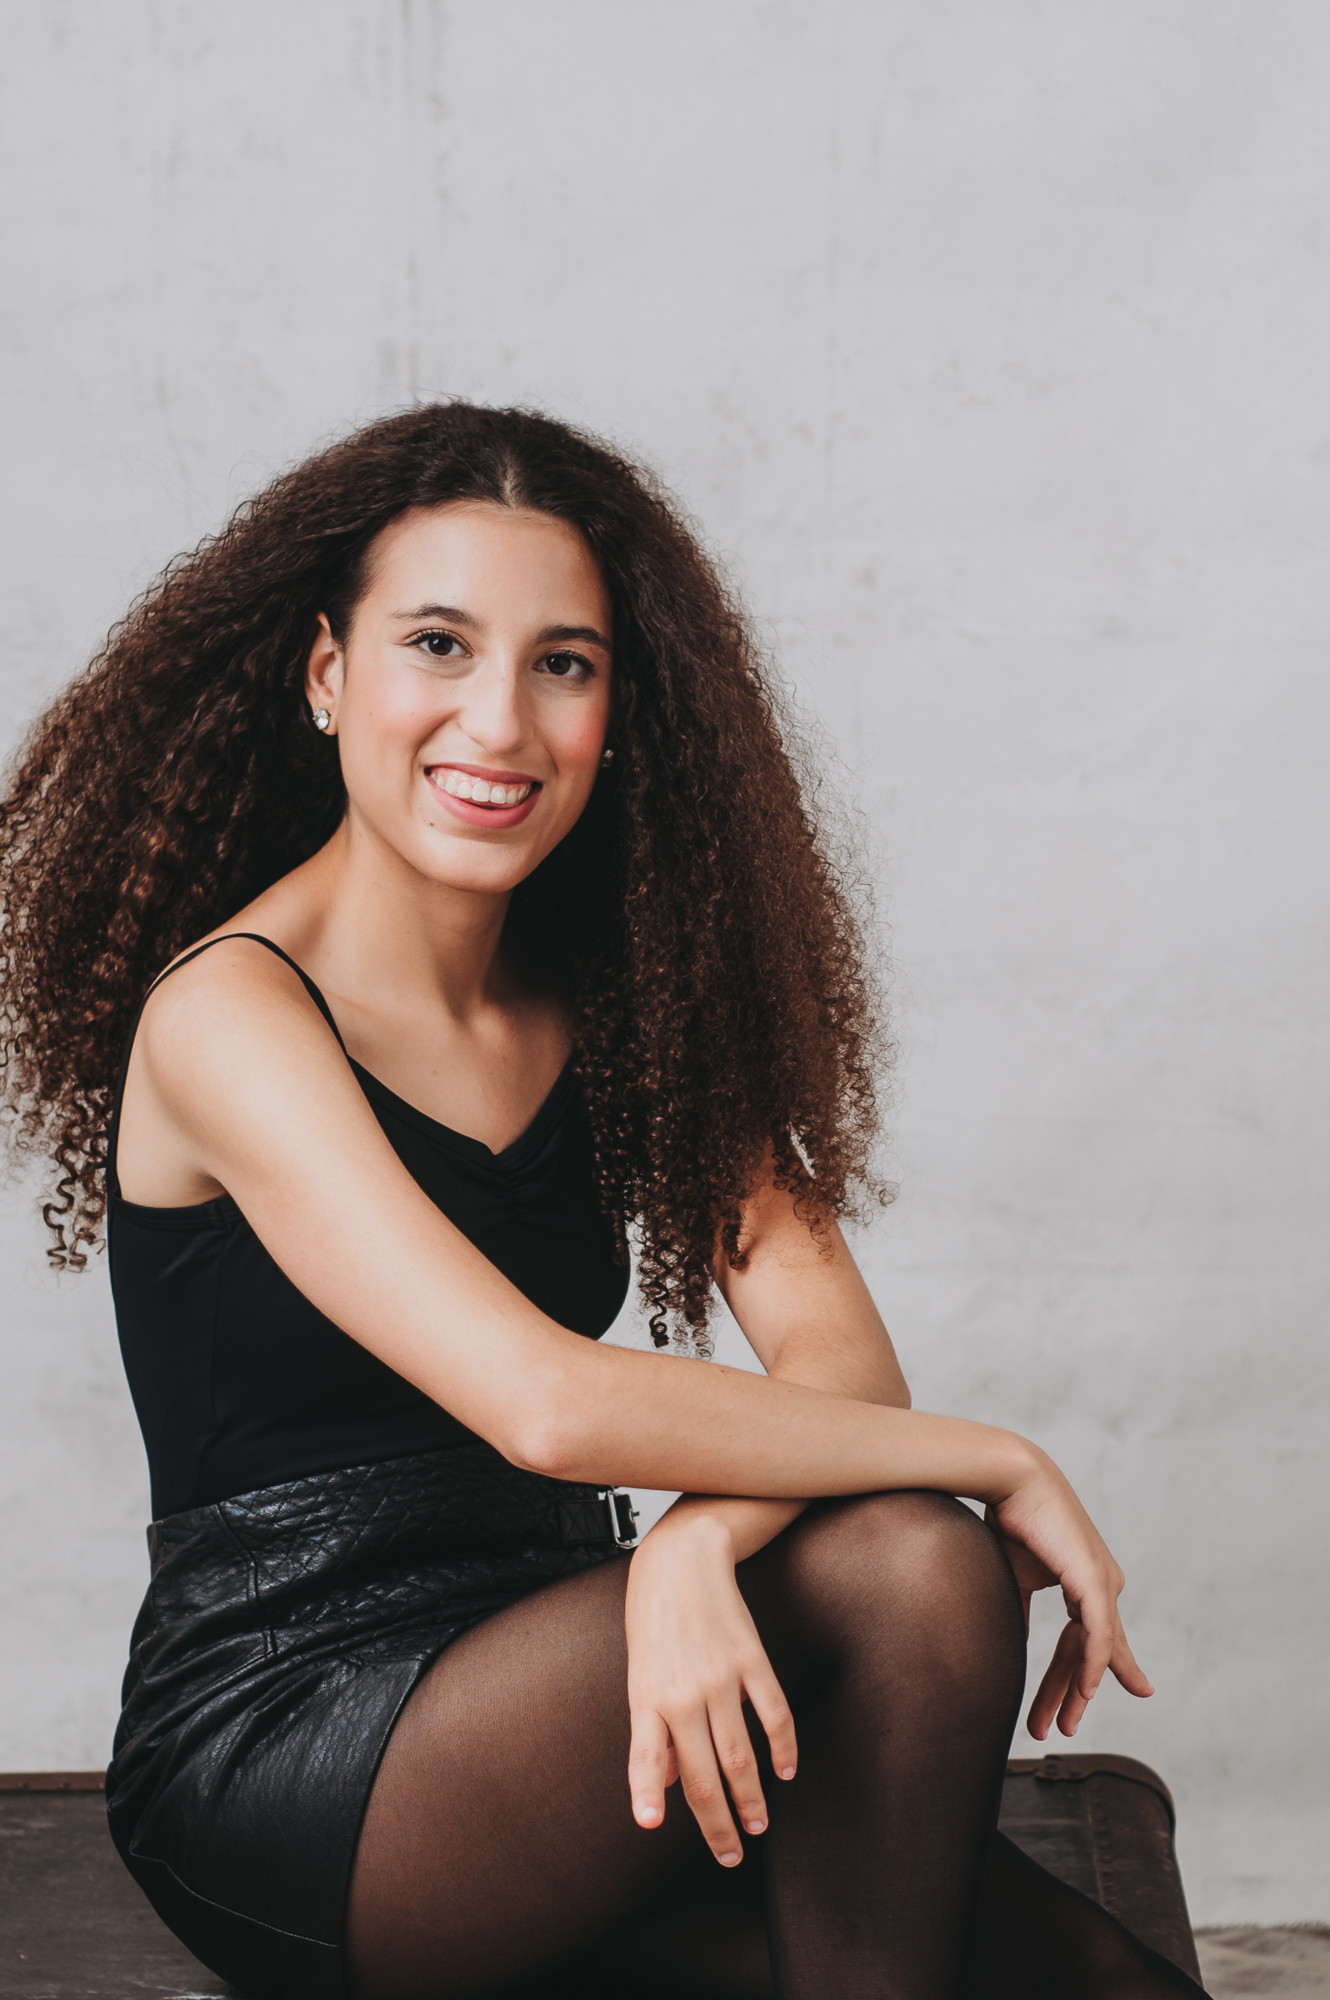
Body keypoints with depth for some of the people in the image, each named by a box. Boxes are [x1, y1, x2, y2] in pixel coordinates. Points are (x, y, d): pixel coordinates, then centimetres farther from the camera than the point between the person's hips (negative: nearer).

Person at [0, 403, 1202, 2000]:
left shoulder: (614, 996, 6)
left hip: (527, 1705, 5)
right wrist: (997, 1463, -19)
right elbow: (546, 1404, -27)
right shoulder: (231, 1013, -14)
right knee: (912, 1574, -23)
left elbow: (832, 1340, -6)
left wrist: (701, 1544, -28)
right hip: (275, 1756, -5)